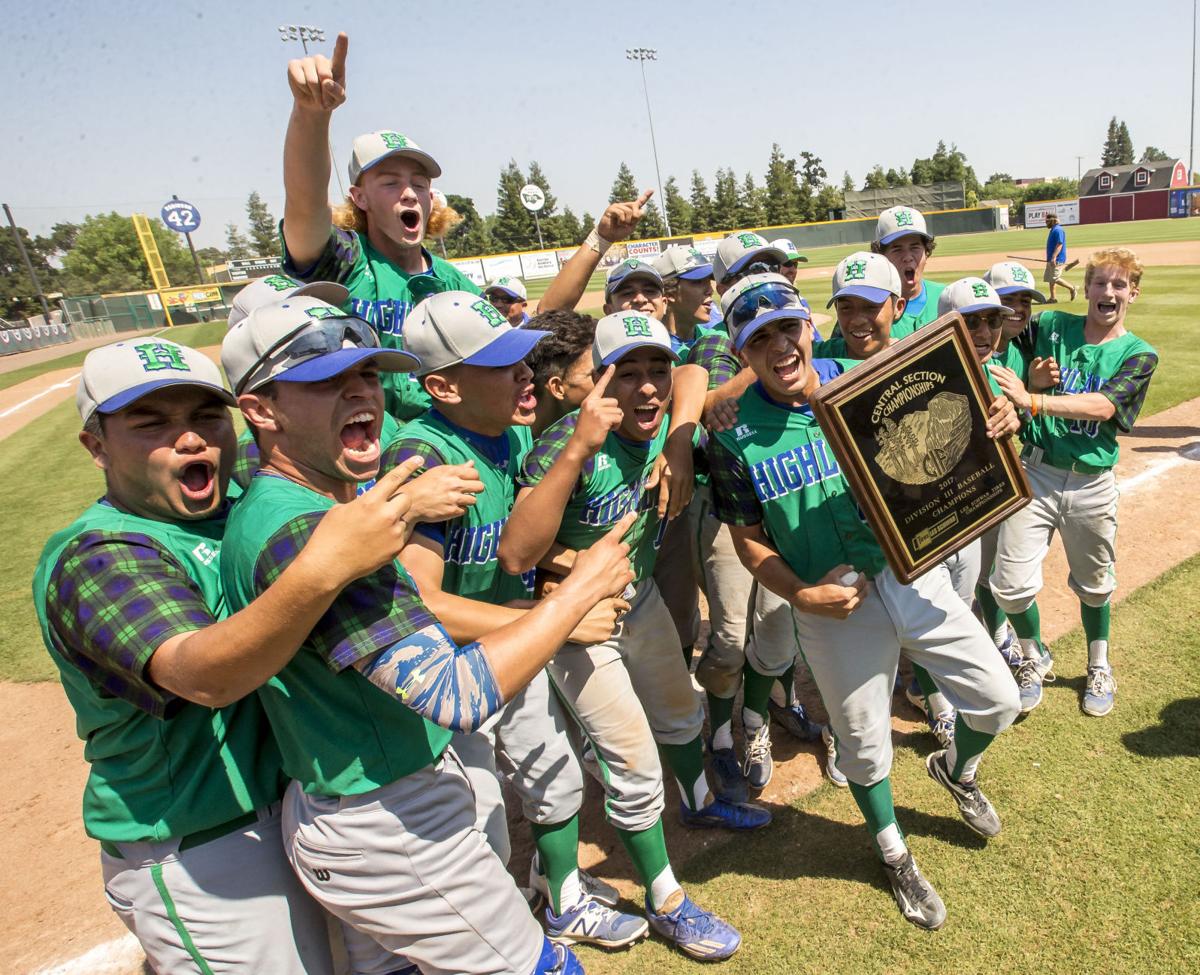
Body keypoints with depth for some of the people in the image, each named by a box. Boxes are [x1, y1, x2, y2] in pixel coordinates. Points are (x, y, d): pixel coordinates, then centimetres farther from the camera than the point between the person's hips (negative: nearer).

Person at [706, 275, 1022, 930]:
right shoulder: (736, 436, -12)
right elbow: (749, 540, -5)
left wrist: (990, 428, -13)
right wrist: (802, 595, -19)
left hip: (913, 574, 3)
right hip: (834, 604, -2)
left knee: (997, 699, 12)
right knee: (864, 742, 15)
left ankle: (956, 768, 49)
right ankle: (894, 854, 46)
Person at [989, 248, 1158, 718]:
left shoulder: (1139, 355, -2)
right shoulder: (1051, 326, 2)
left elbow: (1103, 406, -19)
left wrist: (1031, 400, -31)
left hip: (1091, 484, 0)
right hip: (1034, 472, 0)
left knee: (1094, 584, 17)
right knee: (1011, 584, -6)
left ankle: (1099, 668, 42)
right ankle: (1034, 659, 24)